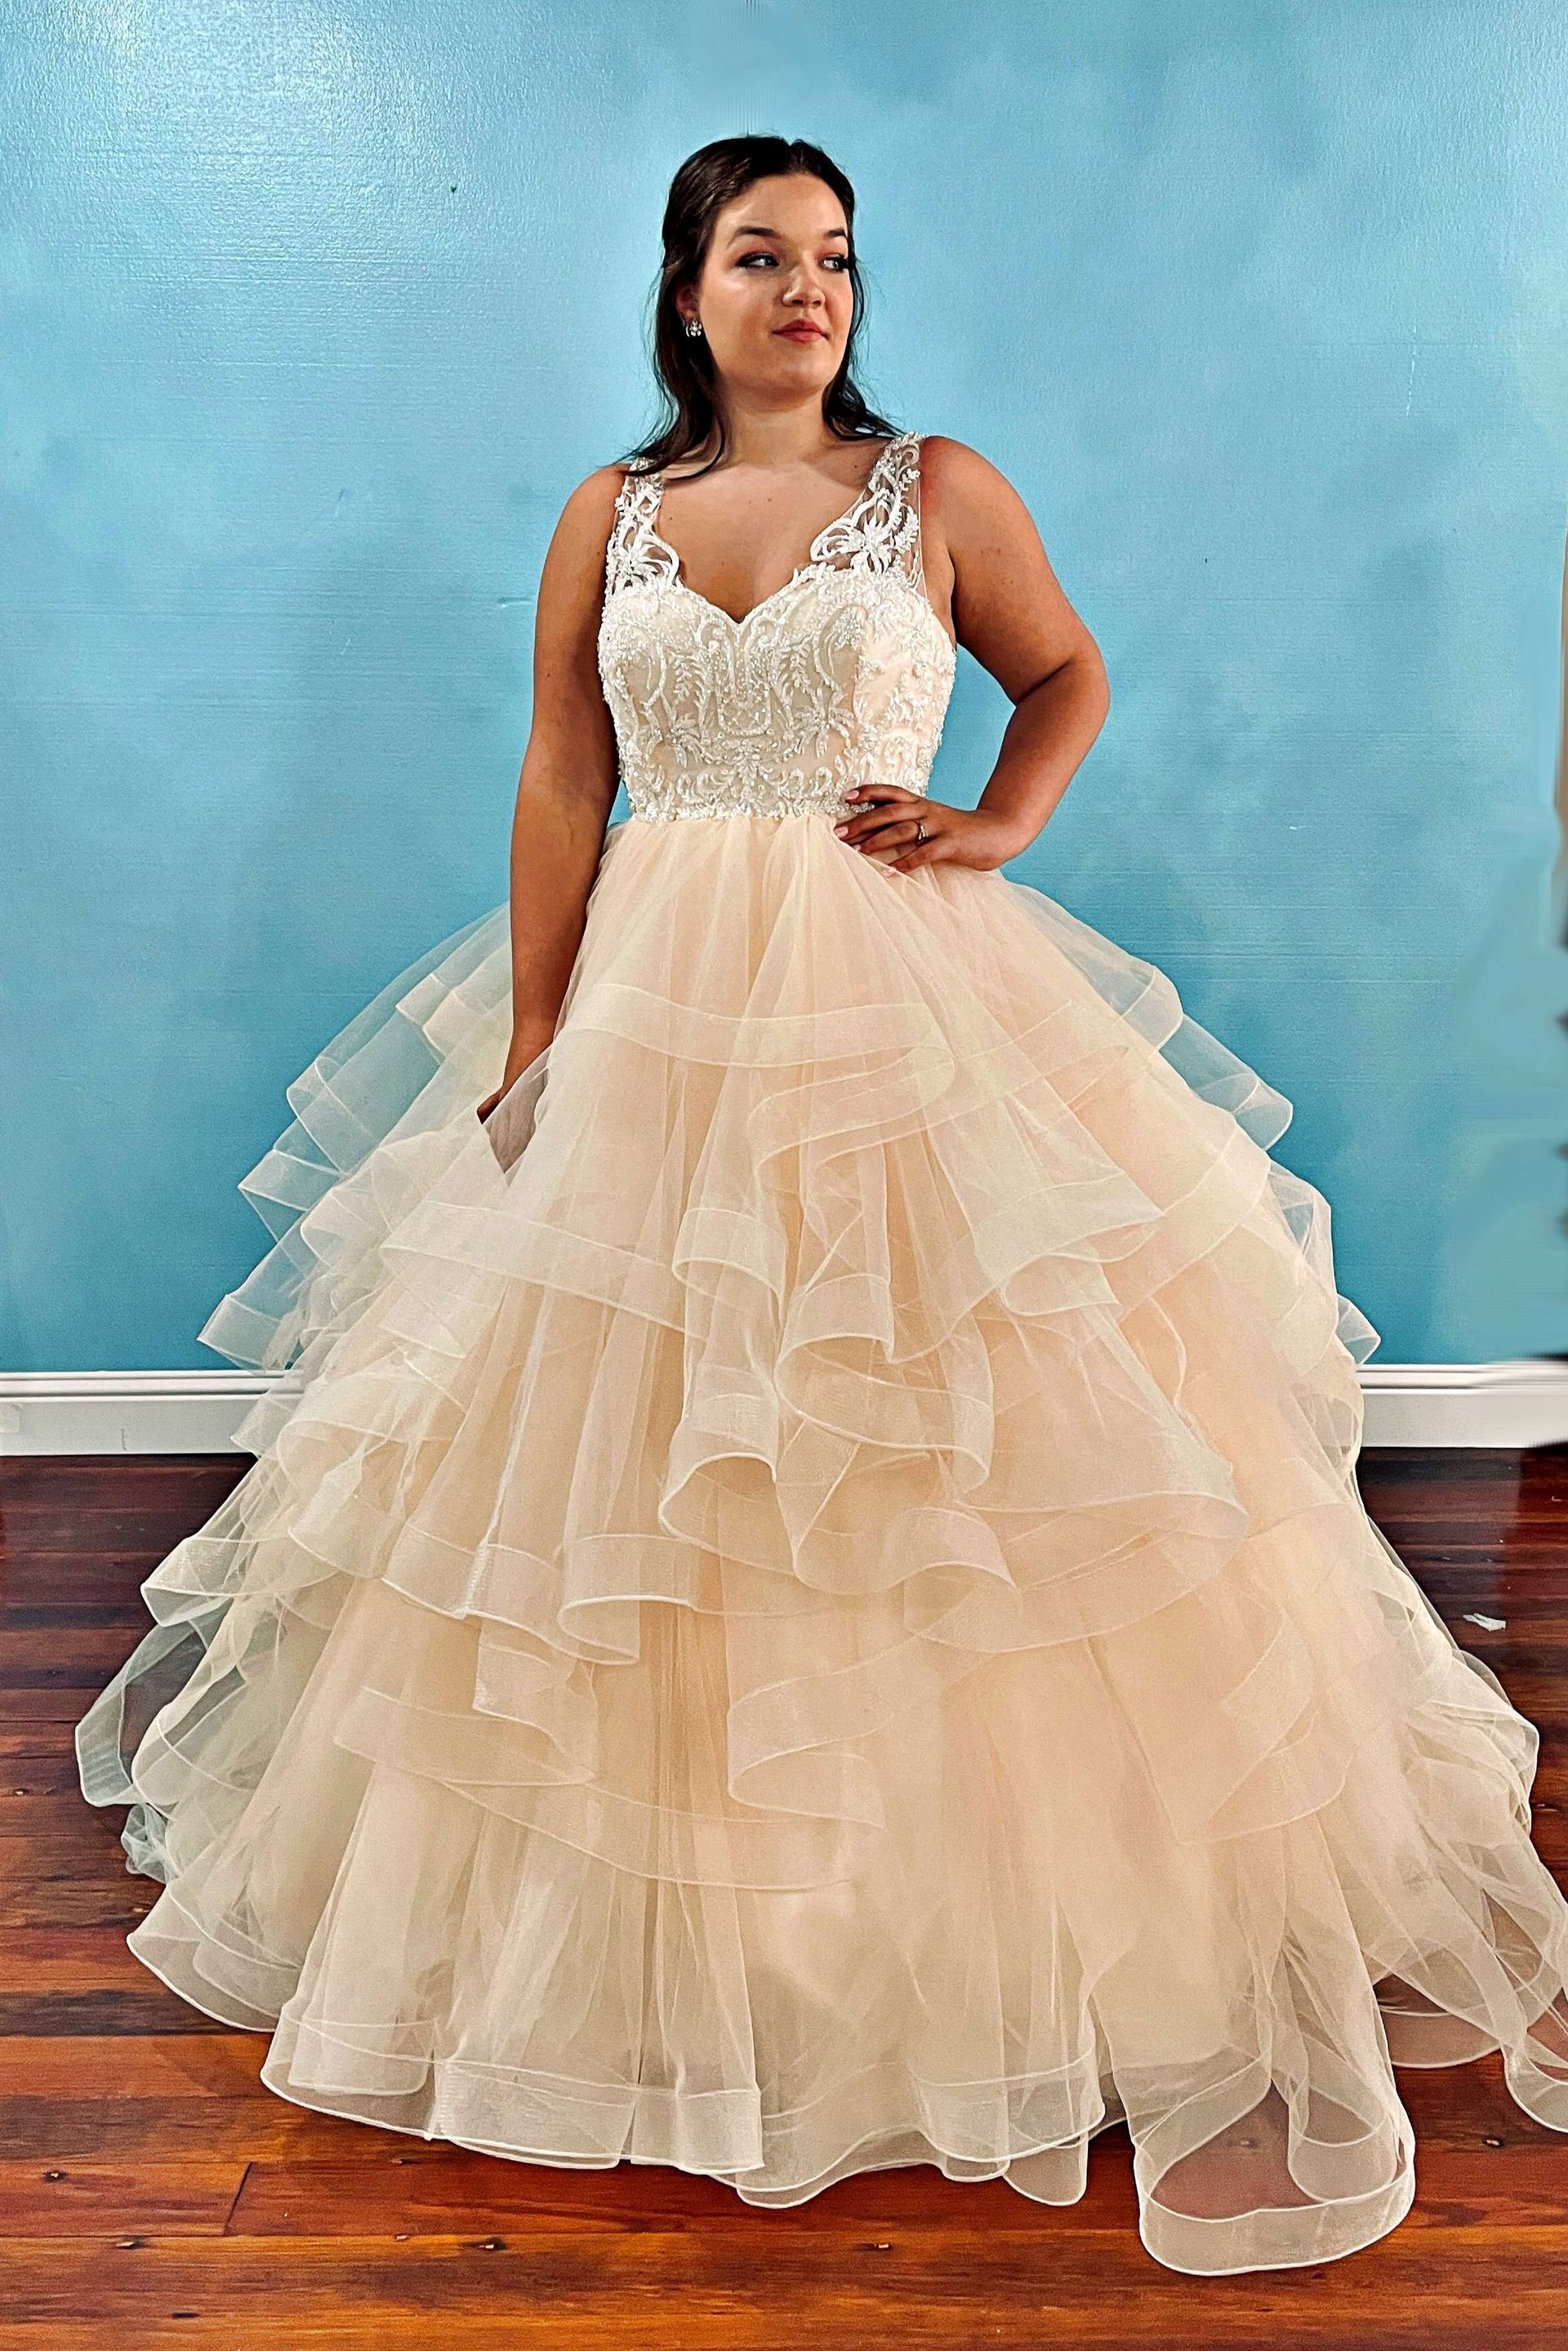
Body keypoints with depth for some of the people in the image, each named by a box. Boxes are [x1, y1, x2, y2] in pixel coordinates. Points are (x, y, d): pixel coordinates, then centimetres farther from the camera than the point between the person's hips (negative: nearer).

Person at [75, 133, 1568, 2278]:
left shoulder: (941, 489, 7)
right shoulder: (609, 517, 11)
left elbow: (1071, 673, 18)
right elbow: (560, 787, 8)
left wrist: (999, 825, -2)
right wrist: (530, 1045, 3)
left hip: (907, 1006, -2)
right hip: (656, 1013, 2)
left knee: (952, 1435, 0)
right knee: (635, 1437, 7)